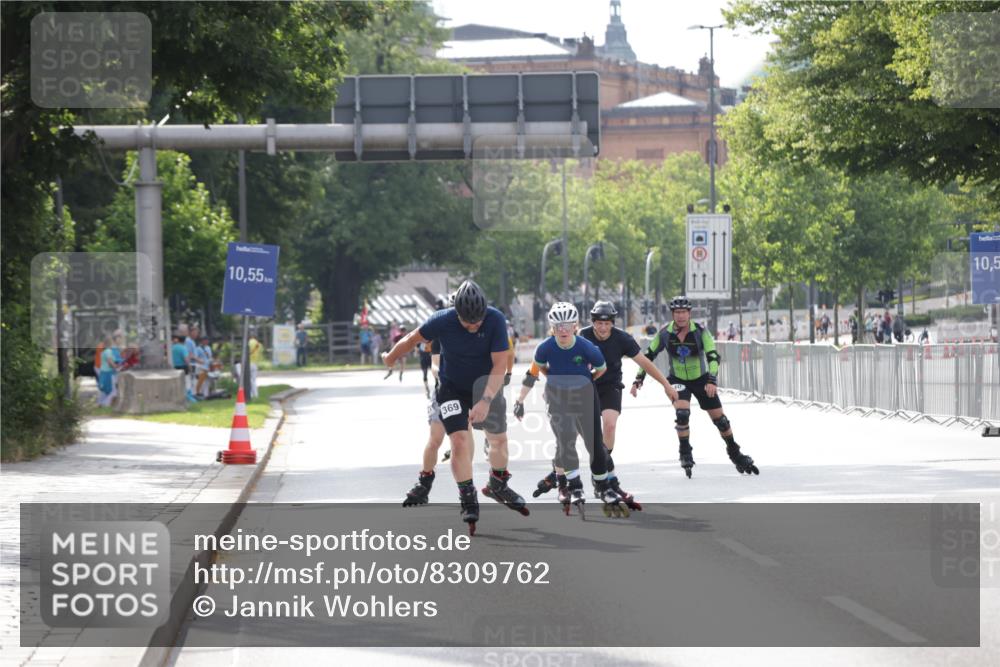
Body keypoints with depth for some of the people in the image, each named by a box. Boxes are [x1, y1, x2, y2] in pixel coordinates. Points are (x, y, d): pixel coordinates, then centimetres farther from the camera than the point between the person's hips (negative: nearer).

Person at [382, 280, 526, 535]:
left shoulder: (495, 320, -26)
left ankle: (498, 486, 40)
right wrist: (390, 358, 9)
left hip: (487, 387, 2)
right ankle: (469, 502, -7)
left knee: (499, 438, 14)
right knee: (459, 440, -17)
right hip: (452, 388, -2)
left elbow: (500, 364, -28)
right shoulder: (442, 321, -26)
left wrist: (486, 401, -37)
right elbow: (412, 339, -8)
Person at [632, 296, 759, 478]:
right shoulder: (665, 333, -13)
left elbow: (713, 356, -25)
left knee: (719, 417, 3)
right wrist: (639, 379, -8)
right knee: (682, 412, -25)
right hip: (678, 381, 0)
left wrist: (712, 381, -38)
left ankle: (735, 453, 23)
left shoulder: (700, 331, -19)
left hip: (701, 379, 0)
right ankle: (685, 454, -8)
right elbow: (648, 355, -2)